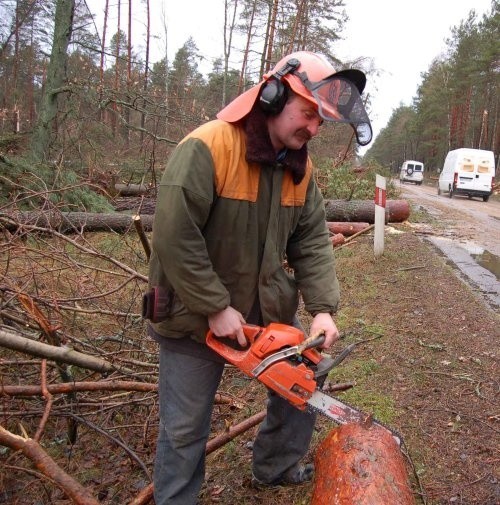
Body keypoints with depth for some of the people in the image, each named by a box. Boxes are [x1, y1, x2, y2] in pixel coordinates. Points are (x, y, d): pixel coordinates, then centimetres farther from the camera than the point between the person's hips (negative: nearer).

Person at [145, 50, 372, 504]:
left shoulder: (300, 166, -2)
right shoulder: (207, 147, -24)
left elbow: (312, 242, -2)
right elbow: (174, 236, -27)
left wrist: (323, 308, -14)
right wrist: (216, 309, -24)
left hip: (268, 306, 7)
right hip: (196, 312, -6)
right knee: (185, 429, 7)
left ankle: (274, 467, 42)